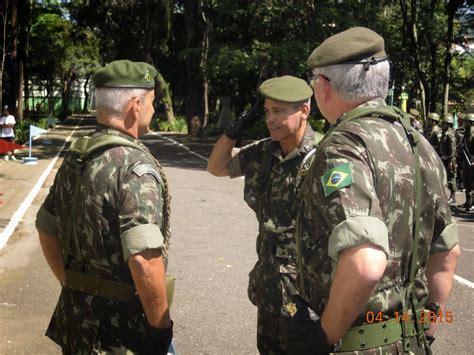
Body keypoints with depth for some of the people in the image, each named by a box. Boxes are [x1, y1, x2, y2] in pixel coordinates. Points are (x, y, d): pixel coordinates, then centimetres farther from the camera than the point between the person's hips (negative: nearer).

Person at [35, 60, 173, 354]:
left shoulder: (75, 158, 4)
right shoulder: (135, 166, -20)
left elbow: (47, 229, 14)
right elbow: (144, 259, -28)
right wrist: (161, 324, -18)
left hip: (75, 309, 8)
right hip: (120, 318, -7)